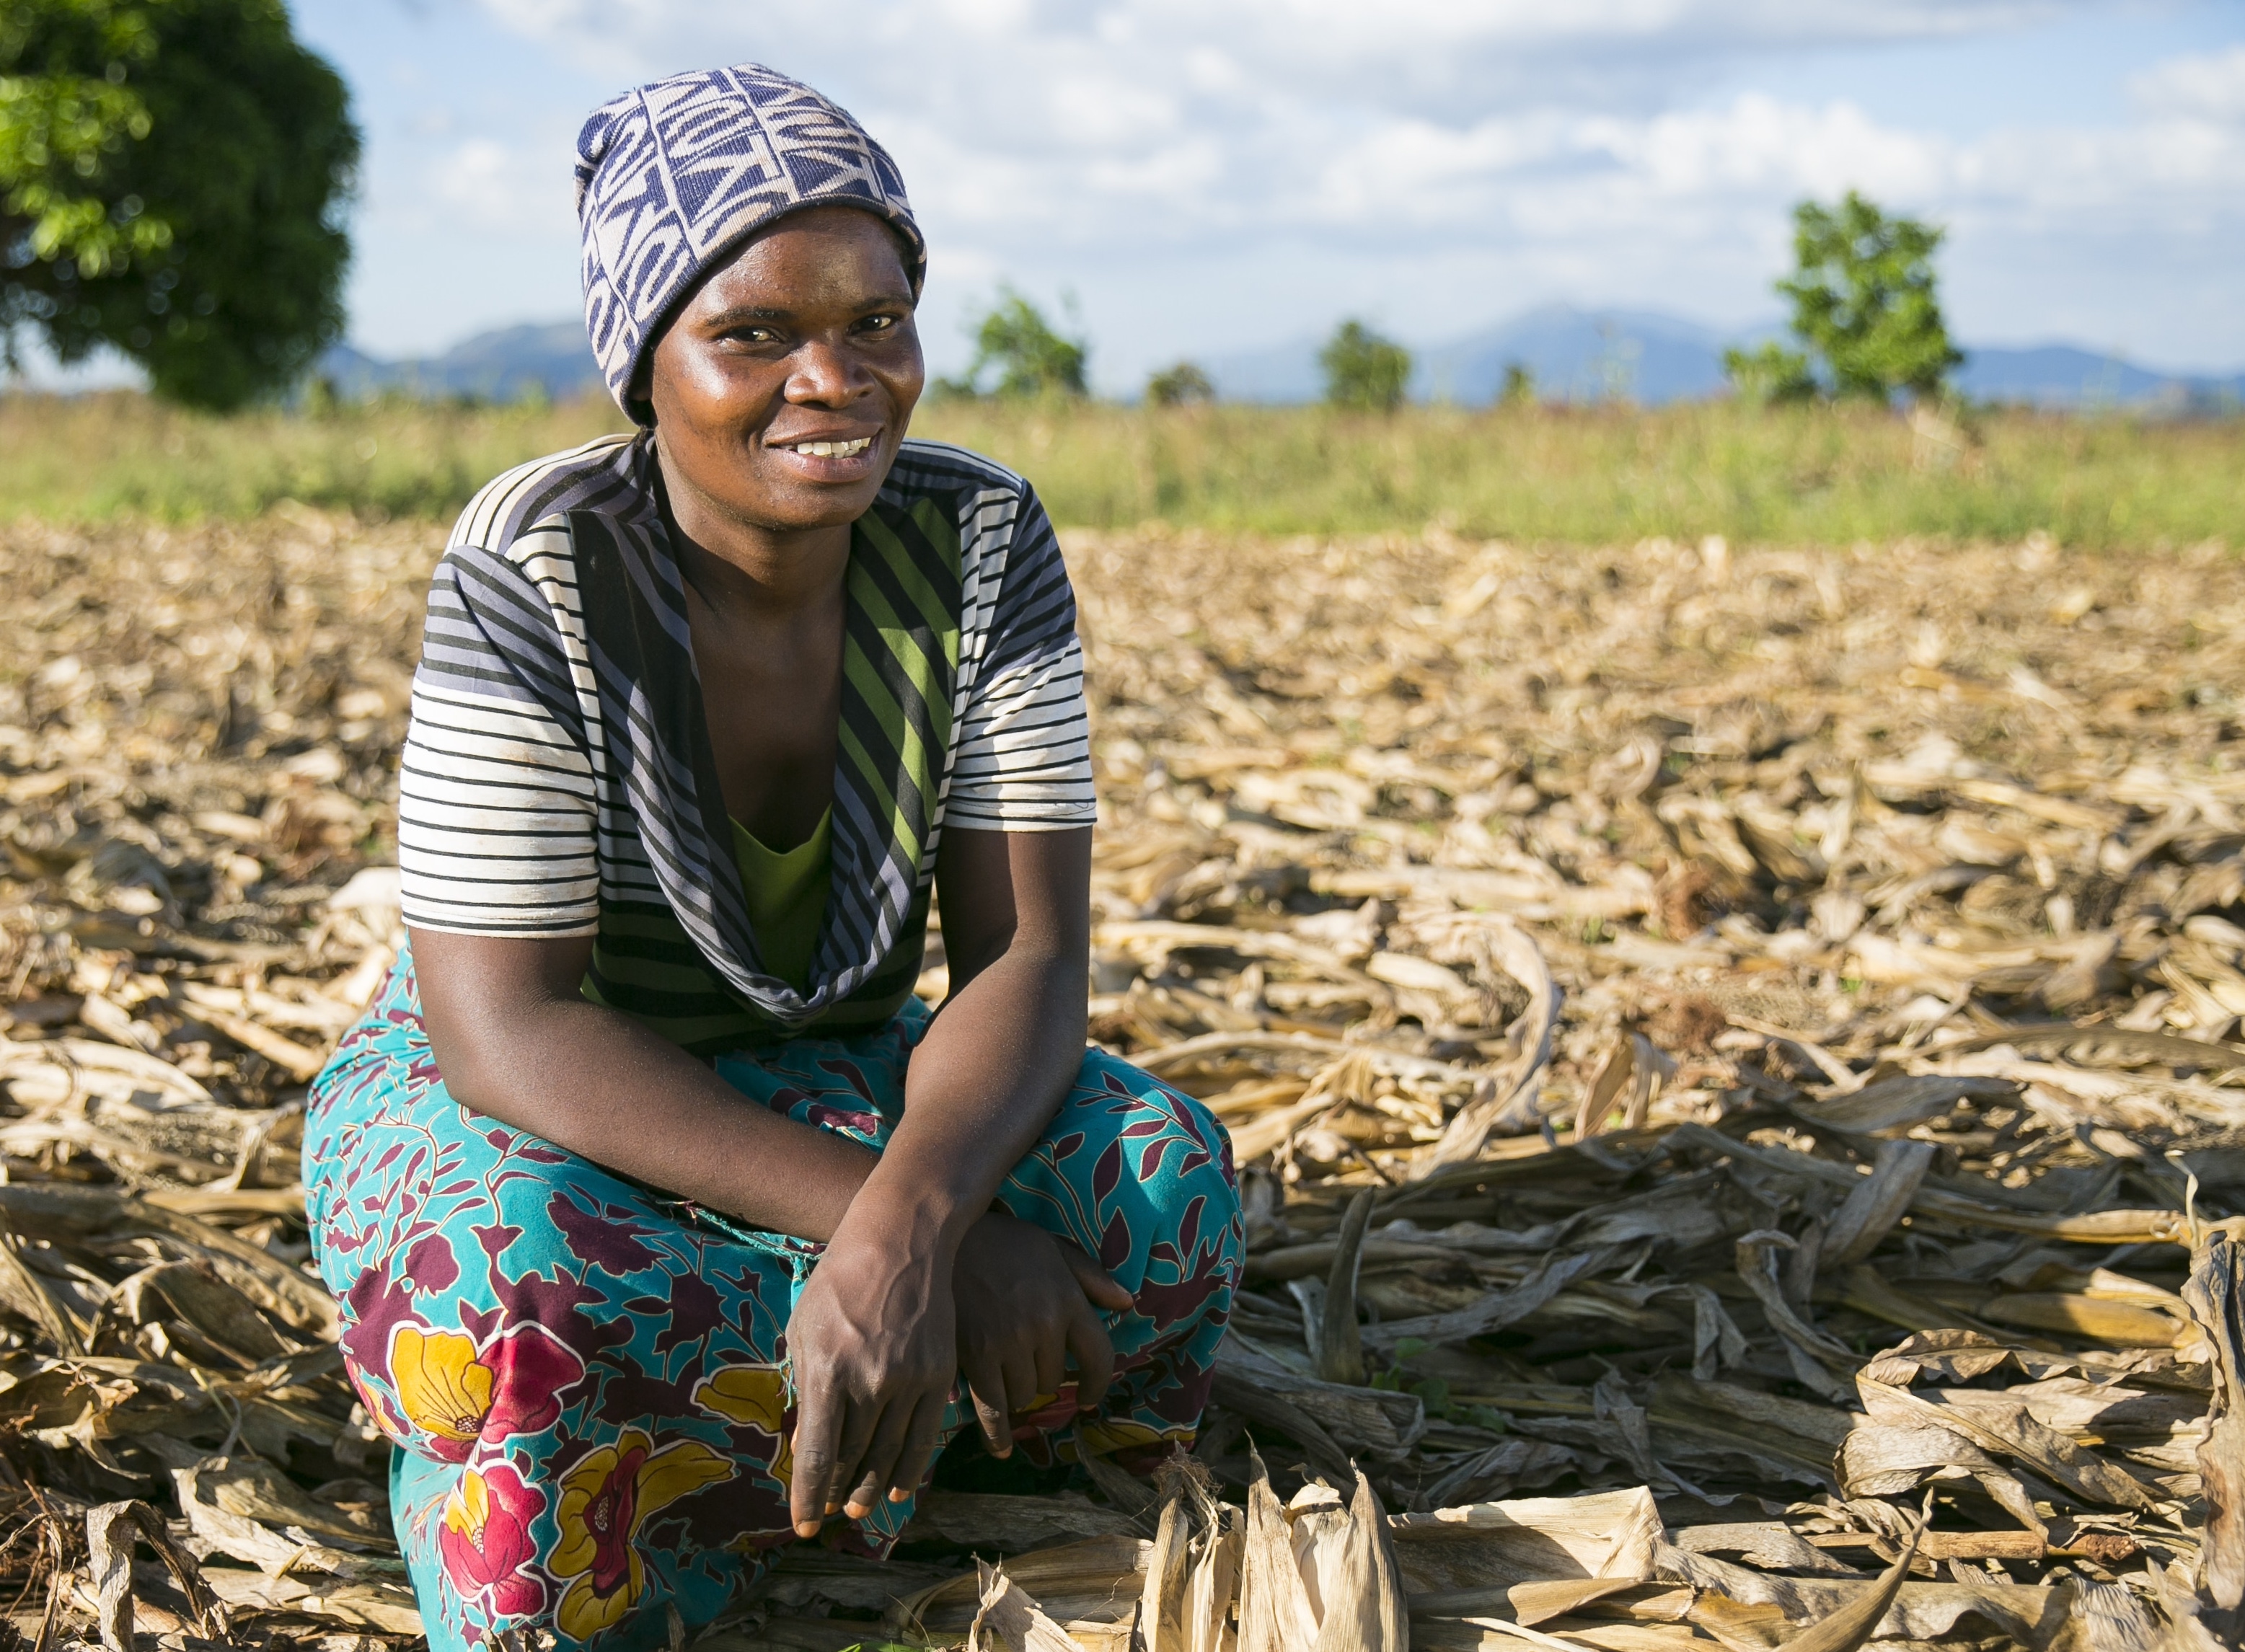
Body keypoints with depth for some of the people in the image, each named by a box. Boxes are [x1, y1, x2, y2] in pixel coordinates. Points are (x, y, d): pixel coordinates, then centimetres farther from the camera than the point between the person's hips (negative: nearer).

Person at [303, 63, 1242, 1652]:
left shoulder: (984, 540, -14)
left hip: (827, 1079, 4)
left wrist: (902, 1223, -39)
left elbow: (1026, 956, -17)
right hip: (518, 1100, -3)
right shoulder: (533, 569, -24)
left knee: (1165, 1183, -23)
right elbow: (507, 1026, -27)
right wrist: (910, 1220, -36)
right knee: (532, 1292, -38)